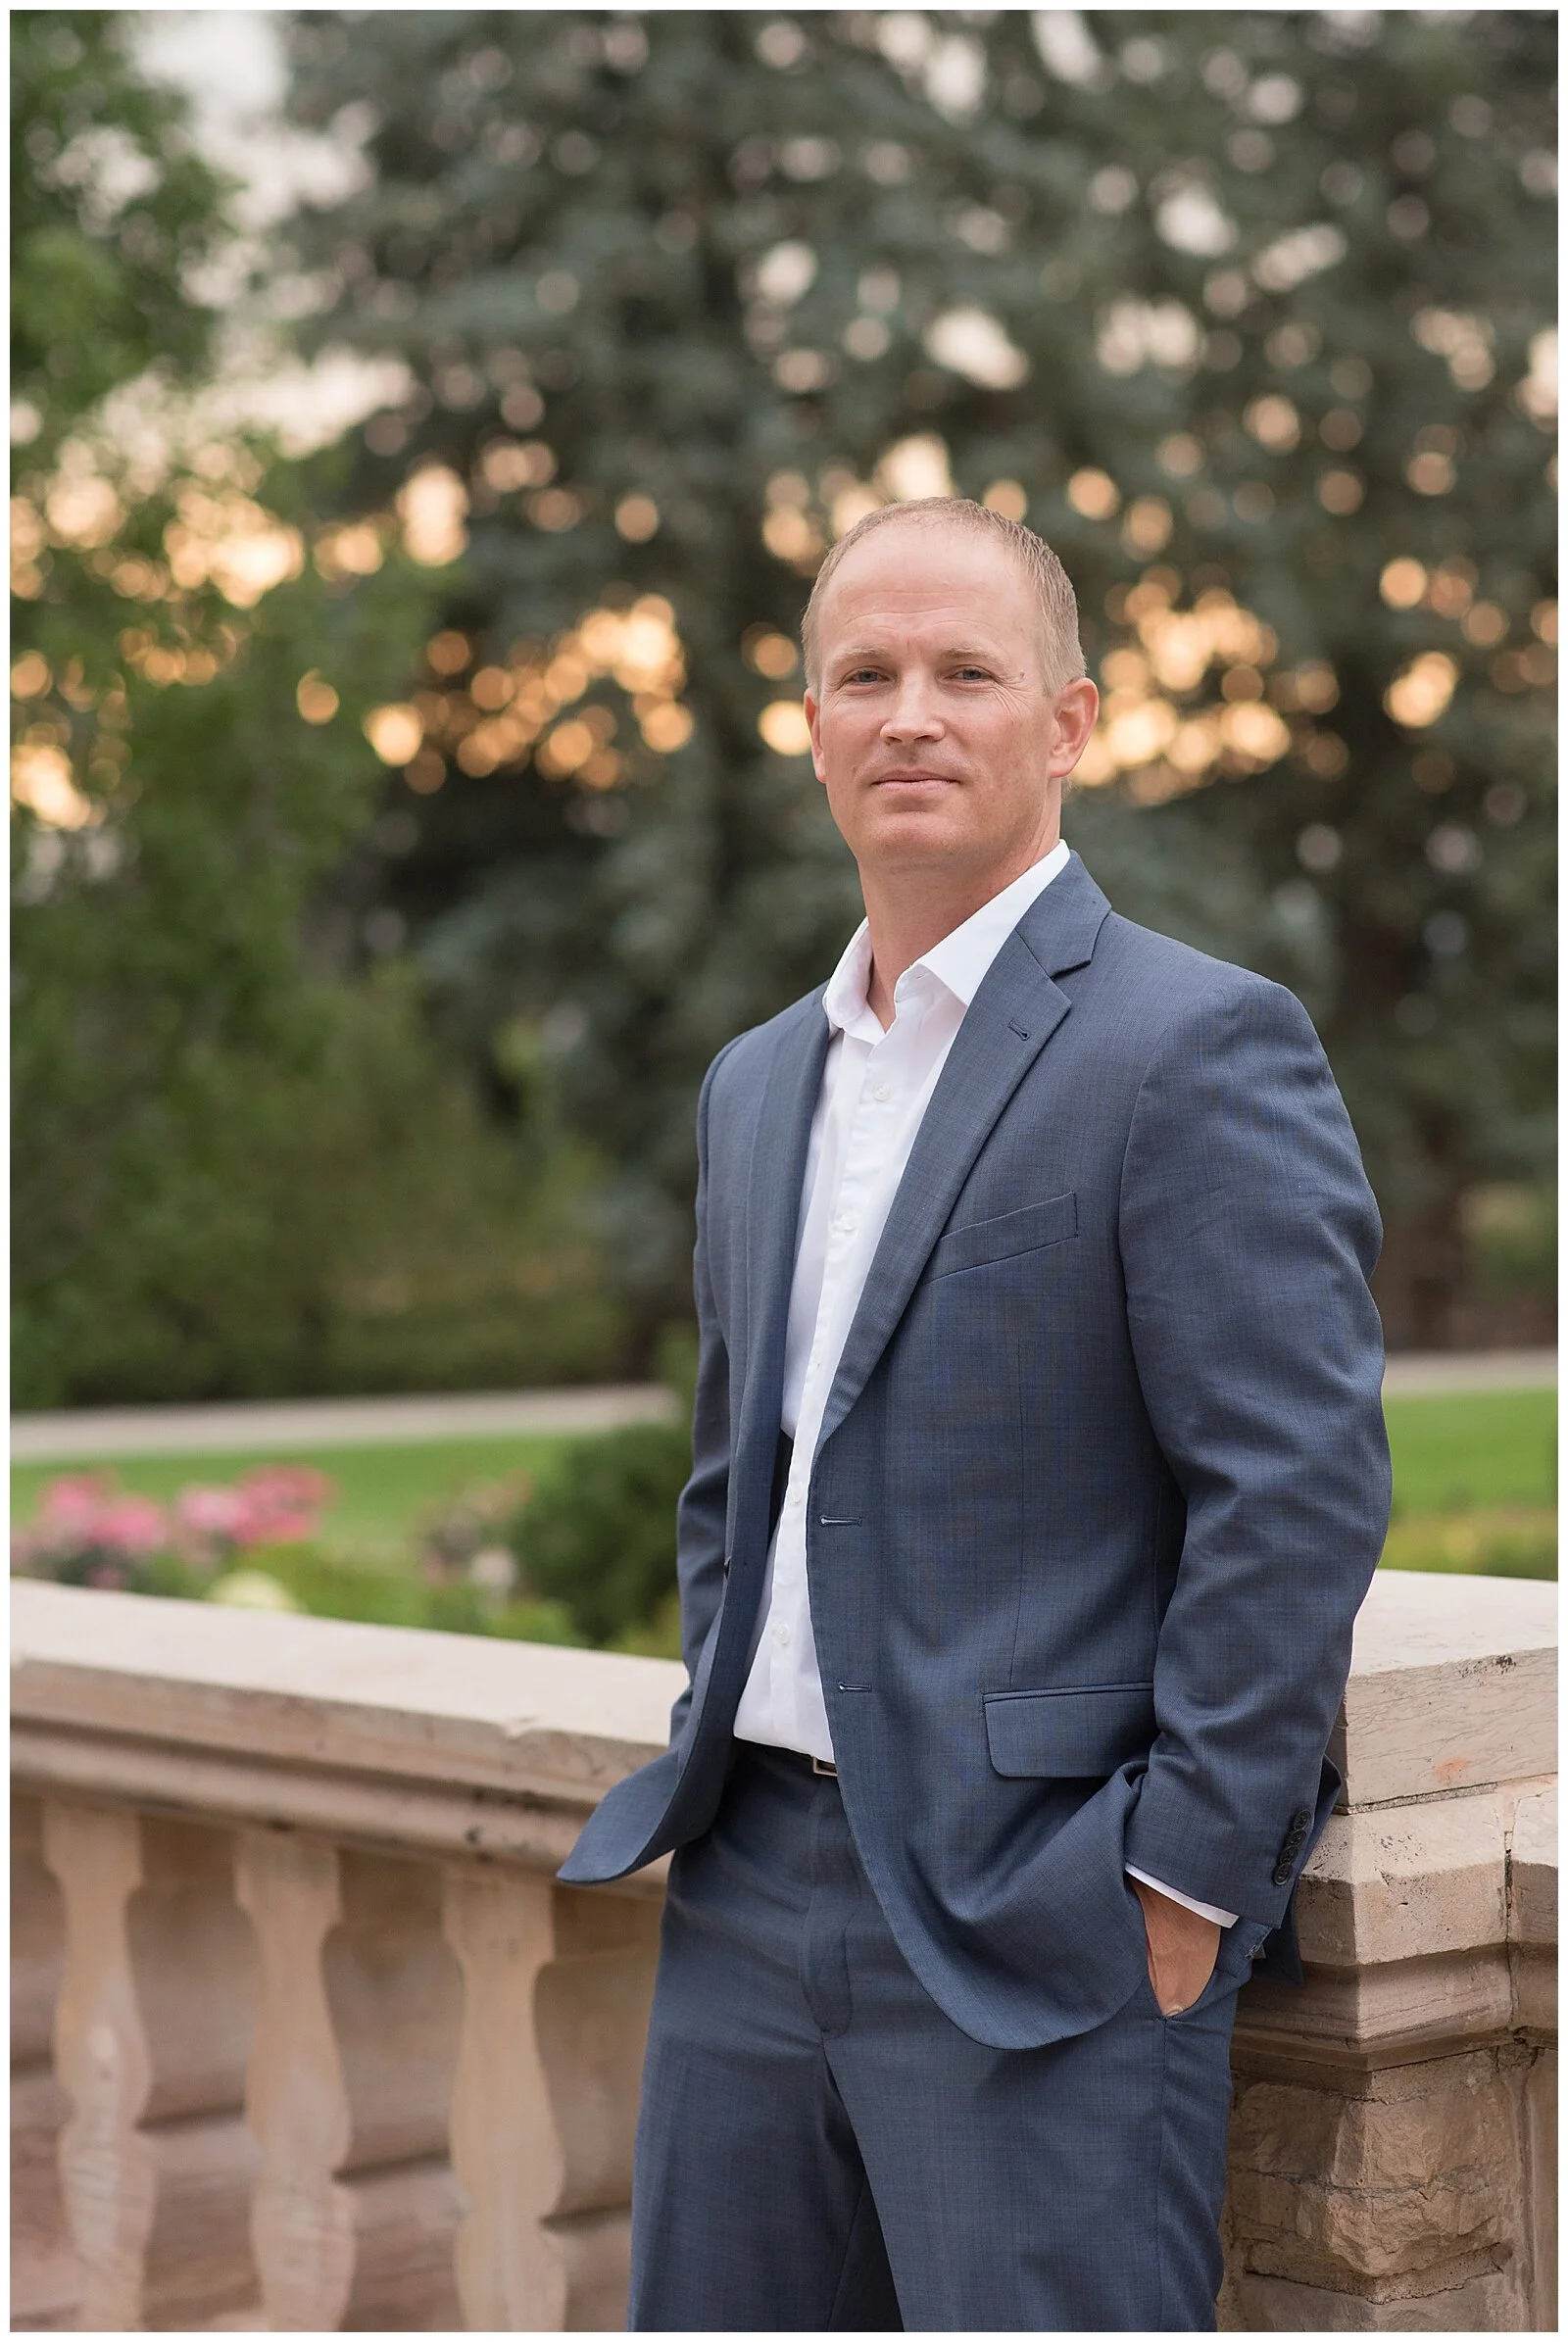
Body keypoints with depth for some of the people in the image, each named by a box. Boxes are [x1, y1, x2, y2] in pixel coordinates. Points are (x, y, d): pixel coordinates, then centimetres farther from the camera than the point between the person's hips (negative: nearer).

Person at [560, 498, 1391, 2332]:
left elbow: (1301, 1488, -15)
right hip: (752, 1896, 7)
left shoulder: (1199, 1046, -10)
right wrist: (717, 1763, 13)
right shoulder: (757, 1084, 15)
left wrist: (1189, 1879, -15)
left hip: (1041, 1929, -7)